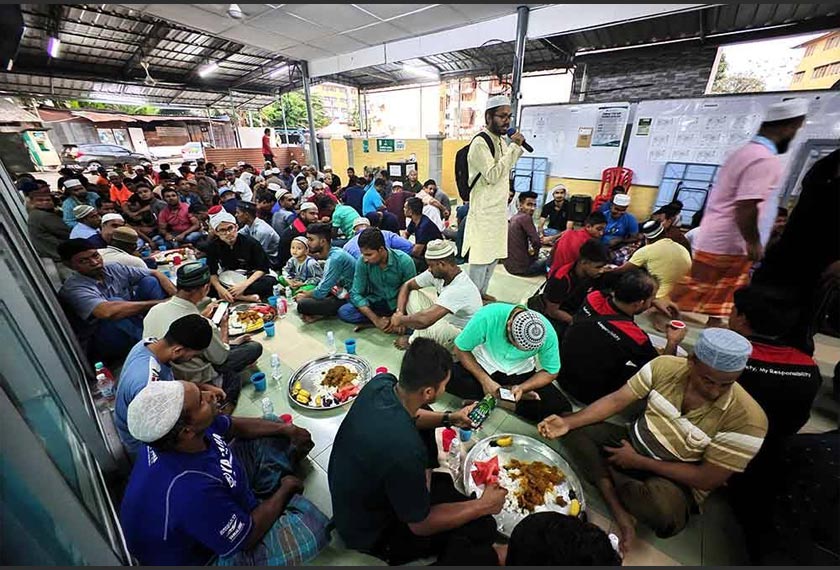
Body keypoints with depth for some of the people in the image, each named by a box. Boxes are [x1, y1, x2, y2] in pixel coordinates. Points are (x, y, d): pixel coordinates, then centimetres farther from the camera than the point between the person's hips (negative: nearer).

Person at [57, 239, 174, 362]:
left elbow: (156, 274, -4)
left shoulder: (114, 269, 0)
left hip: (135, 325, 6)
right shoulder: (73, 288, -17)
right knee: (115, 302, -32)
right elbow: (107, 311, -37)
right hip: (102, 343, -5)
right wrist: (158, 303, -35)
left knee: (149, 282, -10)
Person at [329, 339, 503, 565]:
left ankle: (422, 481, 23)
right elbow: (421, 525, -21)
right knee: (483, 527, -3)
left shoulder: (380, 382, -22)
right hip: (370, 531, -6)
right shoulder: (404, 450, -42)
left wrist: (449, 418, -3)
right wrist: (483, 506, -11)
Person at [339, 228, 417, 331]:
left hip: (399, 305, -1)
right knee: (343, 312, -20)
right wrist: (376, 319, -24)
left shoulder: (404, 261, -21)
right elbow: (356, 294, -13)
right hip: (376, 303, 1)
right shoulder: (362, 262, -16)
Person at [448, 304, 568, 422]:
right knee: (447, 378, -29)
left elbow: (551, 372, -8)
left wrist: (522, 388, -24)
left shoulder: (548, 333, -22)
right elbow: (460, 349, -17)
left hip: (520, 372, 1)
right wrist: (485, 380, -25)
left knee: (560, 408, -19)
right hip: (484, 366, 0)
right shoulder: (487, 316, -30)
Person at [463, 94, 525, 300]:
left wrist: (517, 147, 9)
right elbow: (492, 175, -22)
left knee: (494, 254, 15)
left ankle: (482, 292, 30)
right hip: (484, 210, -9)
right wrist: (513, 147, -17)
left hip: (498, 209, 9)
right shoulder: (480, 143, -14)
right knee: (481, 256, -3)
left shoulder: (501, 141, 13)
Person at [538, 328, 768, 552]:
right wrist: (568, 422, -25)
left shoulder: (748, 419, -21)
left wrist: (639, 462, -19)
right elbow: (615, 400, -13)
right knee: (574, 430, -15)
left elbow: (708, 479, -17)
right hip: (634, 441, 4)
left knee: (662, 510, -38)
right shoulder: (664, 366, -15)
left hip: (677, 478, -3)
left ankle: (607, 480, -3)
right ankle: (621, 513, -17)